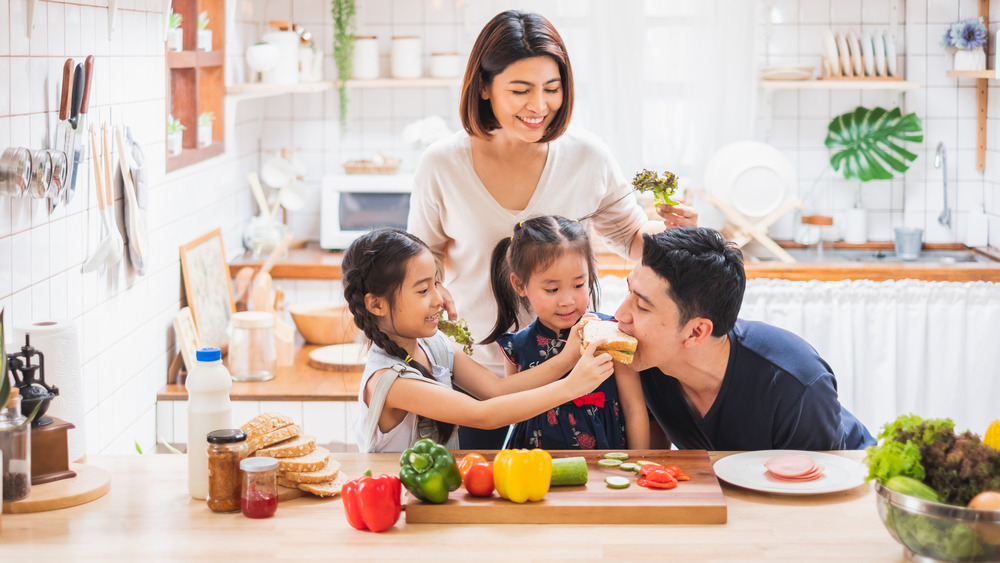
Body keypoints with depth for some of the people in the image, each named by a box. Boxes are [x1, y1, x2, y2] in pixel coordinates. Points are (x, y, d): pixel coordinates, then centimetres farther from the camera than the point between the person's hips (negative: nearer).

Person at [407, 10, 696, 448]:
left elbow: (632, 238, 9)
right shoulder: (441, 166, -7)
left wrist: (667, 230, -12)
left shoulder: (587, 158, -5)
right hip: (478, 376, 0)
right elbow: (421, 255, 9)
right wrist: (432, 293, -12)